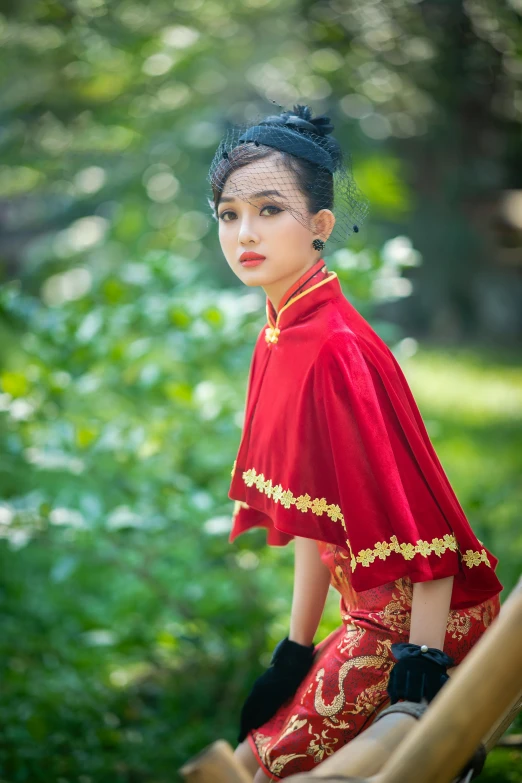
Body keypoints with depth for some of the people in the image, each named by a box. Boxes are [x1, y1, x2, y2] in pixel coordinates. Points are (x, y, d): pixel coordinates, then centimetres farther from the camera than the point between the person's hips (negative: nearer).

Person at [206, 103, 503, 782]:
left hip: (413, 621, -9)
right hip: (374, 615, 9)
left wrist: (423, 664, -25)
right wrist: (297, 647, 14)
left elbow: (421, 517, -24)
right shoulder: (280, 338, 6)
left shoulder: (337, 348, -22)